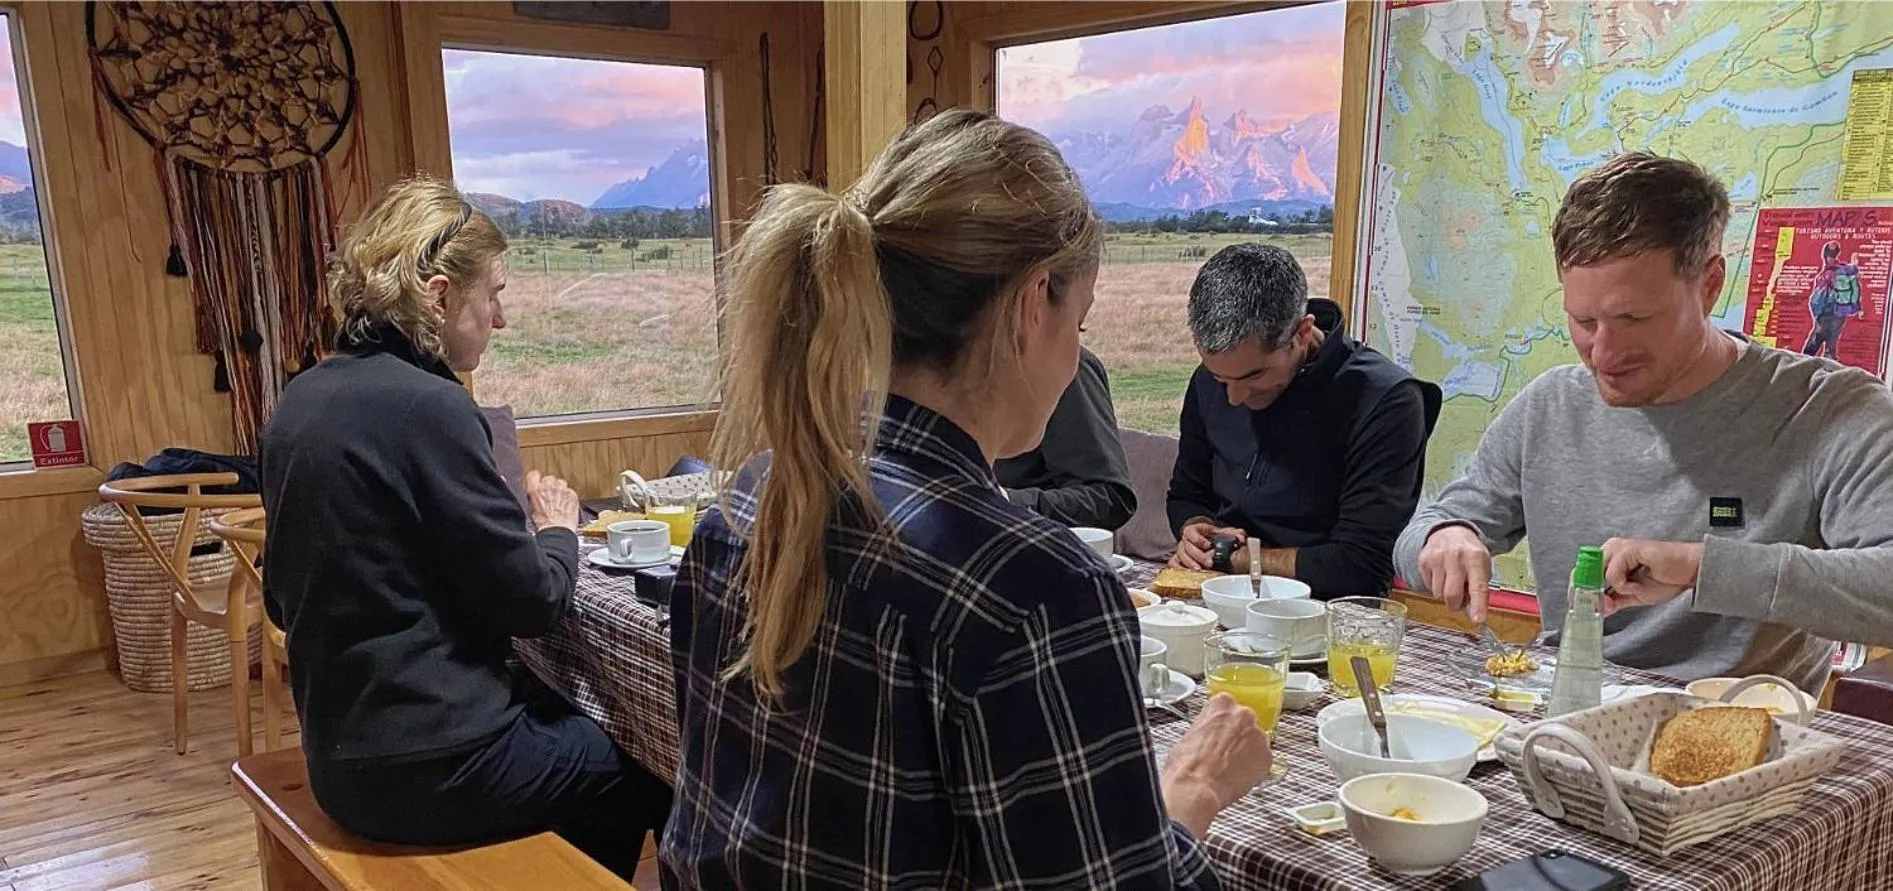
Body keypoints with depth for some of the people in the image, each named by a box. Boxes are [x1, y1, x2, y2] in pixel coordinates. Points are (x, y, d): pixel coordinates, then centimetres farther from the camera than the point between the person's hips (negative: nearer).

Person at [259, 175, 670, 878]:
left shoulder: (302, 400, 4)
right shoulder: (427, 406, -22)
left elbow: (286, 598, 14)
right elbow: (532, 601, -17)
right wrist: (559, 529, 4)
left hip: (345, 752, 9)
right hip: (429, 764, -8)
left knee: (589, 727, 26)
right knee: (658, 773, 12)